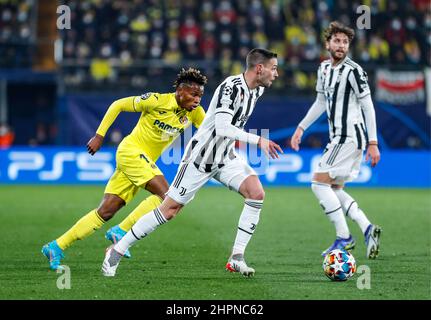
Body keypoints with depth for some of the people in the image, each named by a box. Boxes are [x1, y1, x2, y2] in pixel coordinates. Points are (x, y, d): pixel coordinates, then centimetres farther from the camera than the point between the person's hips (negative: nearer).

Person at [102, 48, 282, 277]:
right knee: (169, 210, -5)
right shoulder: (231, 87, -24)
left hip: (225, 157, 8)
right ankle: (117, 251, 8)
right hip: (200, 157, -8)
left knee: (256, 193, -14)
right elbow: (222, 128, -33)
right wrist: (258, 140, -35)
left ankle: (237, 258, -9)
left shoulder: (257, 90, 4)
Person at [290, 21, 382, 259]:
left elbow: (368, 107, -13)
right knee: (334, 189, 11)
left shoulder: (353, 71, -13)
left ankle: (344, 237, -8)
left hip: (350, 137, -9)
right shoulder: (324, 68, 12)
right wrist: (301, 128, 19)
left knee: (319, 183, -11)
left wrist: (373, 143, -15)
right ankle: (367, 229, 8)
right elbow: (321, 102, 25)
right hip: (339, 138, 9)